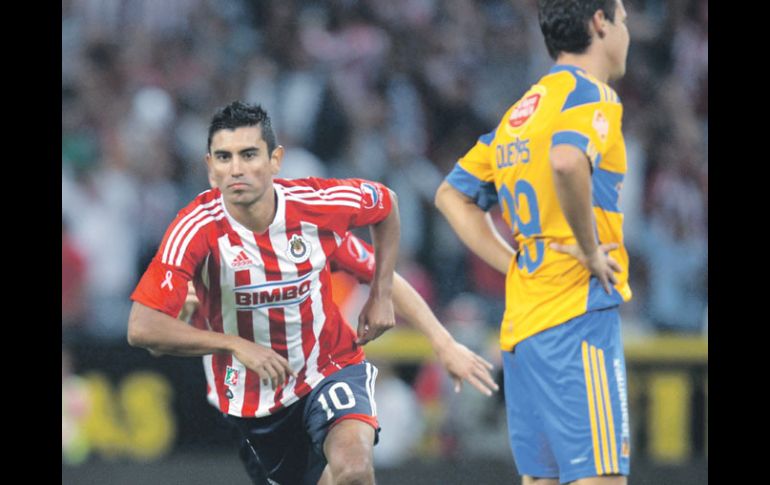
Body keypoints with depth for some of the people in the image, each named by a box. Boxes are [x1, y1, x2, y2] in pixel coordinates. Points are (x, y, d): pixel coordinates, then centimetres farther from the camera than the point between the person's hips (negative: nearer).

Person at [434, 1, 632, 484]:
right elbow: (567, 161, -29)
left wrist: (517, 264, 15)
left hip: (522, 323, 9)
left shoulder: (522, 111, 19)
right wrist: (591, 249, -16)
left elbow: (452, 195, 25)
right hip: (577, 316, -9)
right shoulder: (591, 94, -7)